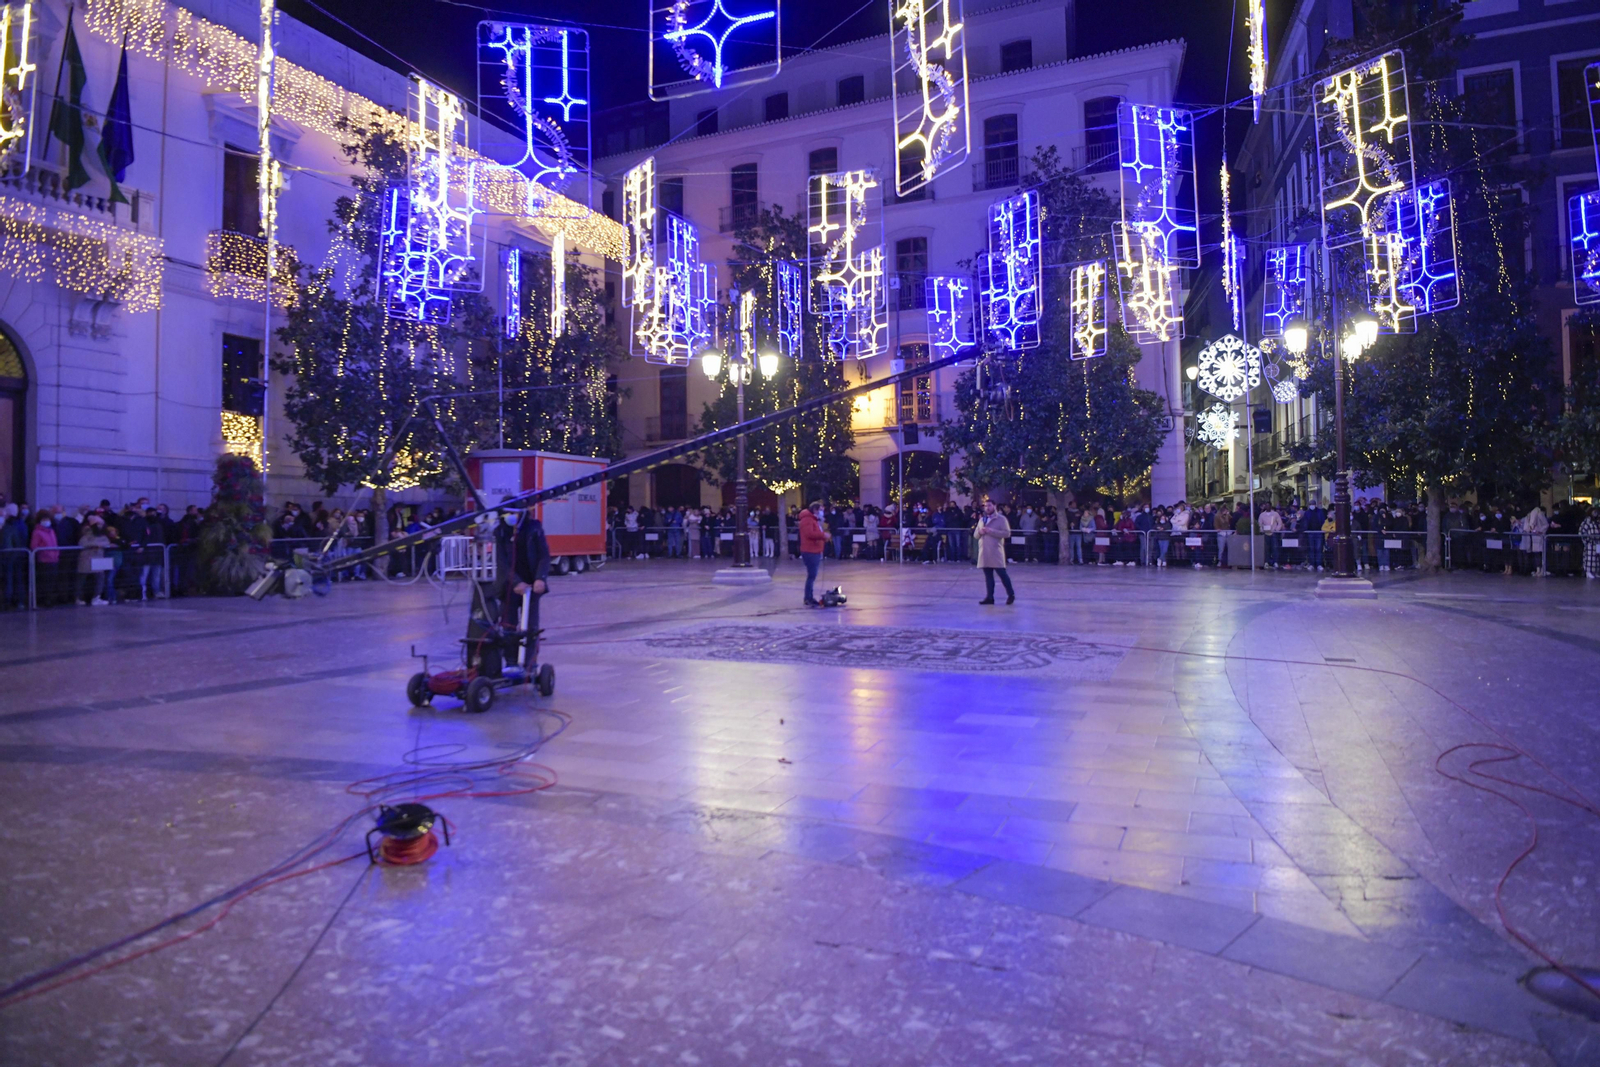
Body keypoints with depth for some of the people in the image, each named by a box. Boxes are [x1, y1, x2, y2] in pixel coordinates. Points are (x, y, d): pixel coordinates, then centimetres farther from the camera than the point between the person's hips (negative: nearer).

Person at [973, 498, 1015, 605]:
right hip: (984, 552, 6)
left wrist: (991, 531, -18)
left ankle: (1011, 594, 8)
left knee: (1002, 573, -4)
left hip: (996, 551, -6)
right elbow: (975, 535, 19)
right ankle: (990, 597, 9)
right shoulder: (981, 520, 17)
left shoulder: (1001, 519, -2)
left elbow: (1007, 533, -12)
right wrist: (980, 532, -6)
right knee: (988, 575, 6)